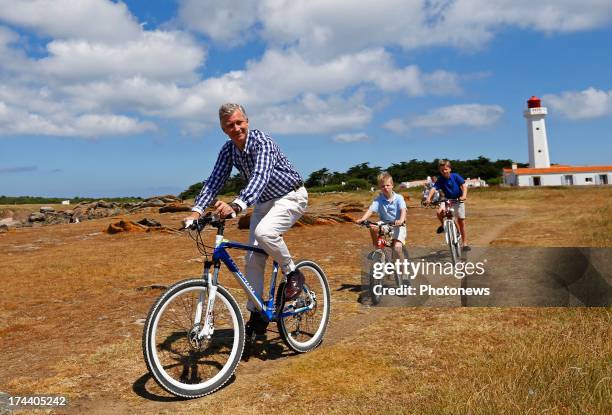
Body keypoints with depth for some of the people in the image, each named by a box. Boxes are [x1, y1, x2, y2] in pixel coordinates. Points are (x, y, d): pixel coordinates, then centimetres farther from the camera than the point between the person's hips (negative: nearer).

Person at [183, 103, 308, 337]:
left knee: (264, 232, -35)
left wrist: (236, 205, -58)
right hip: (264, 202, 7)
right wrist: (197, 210, -25)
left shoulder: (262, 142, -27)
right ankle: (257, 315, 12)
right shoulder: (228, 149, -6)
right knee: (253, 259, 1)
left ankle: (293, 274, -10)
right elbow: (215, 180, -9)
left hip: (291, 197, -7)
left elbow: (260, 177, -42)